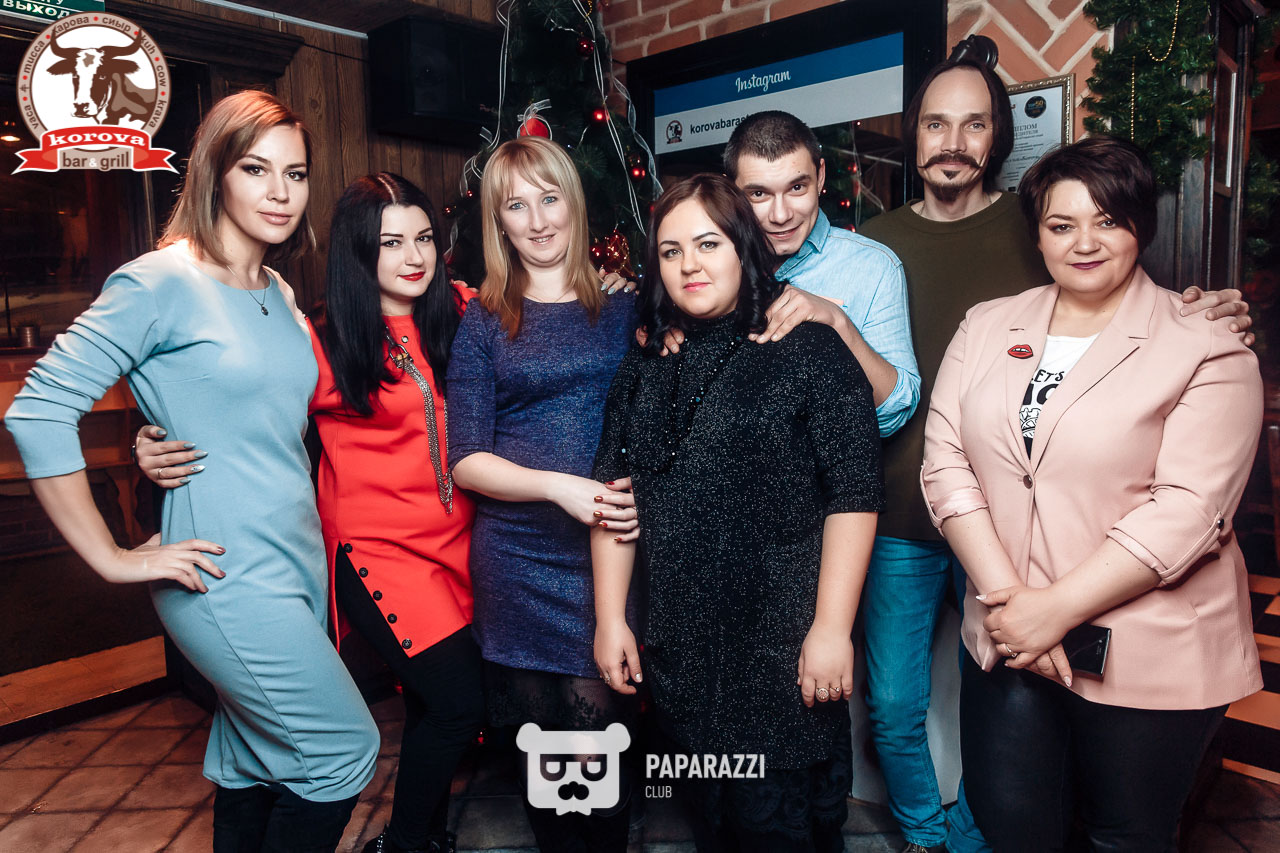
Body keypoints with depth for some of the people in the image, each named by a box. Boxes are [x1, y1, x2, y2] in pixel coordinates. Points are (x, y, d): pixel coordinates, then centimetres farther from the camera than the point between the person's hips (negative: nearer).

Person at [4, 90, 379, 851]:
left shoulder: (280, 295, 11)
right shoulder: (161, 282, -12)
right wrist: (111, 558, -14)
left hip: (301, 561, 7)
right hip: (228, 576, -7)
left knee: (256, 768, 18)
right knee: (346, 752, -1)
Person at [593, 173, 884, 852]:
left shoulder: (810, 352, -6)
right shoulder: (645, 368, 8)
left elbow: (852, 496, -11)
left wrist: (831, 627, -14)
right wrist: (609, 618, 5)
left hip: (785, 651, -4)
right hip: (679, 650, 5)